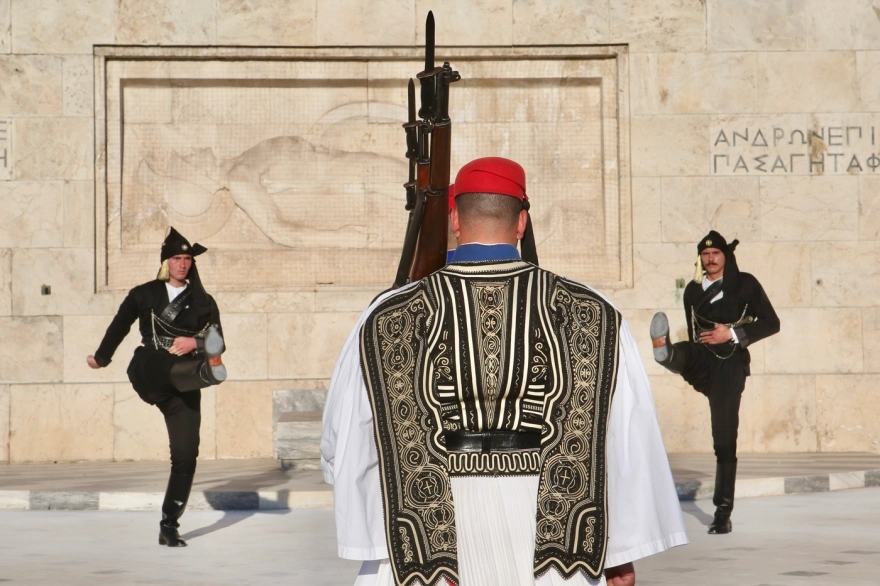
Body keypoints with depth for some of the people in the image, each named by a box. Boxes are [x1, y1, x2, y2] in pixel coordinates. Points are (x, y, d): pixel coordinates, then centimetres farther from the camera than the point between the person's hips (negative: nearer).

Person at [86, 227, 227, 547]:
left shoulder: (203, 302, 12)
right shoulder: (144, 294, 11)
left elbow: (217, 344, 3)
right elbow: (120, 326, 25)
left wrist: (194, 343, -18)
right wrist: (101, 357, 37)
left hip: (182, 385, 1)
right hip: (149, 373, -1)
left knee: (186, 454, -5)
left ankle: (169, 527, 2)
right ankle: (205, 371, -73)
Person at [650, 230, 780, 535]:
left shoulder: (745, 284, 4)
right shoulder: (693, 289, 15)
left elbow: (771, 323, 0)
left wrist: (733, 334, -11)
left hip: (728, 366, -4)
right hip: (700, 361, 4)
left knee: (725, 439, -5)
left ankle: (723, 513, 0)